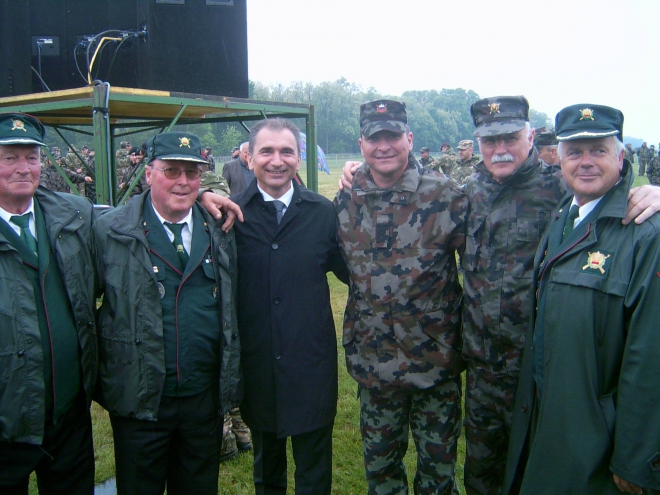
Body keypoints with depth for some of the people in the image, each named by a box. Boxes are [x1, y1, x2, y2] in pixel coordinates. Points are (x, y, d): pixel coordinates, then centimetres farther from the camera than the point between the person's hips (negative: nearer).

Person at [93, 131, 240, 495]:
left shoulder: (219, 229, 2)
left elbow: (232, 305, 7)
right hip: (140, 399, -3)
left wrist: (230, 382, 4)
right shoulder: (110, 232, -8)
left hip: (205, 397, 3)